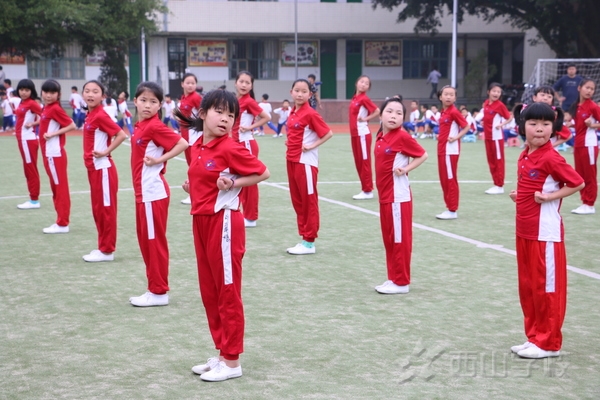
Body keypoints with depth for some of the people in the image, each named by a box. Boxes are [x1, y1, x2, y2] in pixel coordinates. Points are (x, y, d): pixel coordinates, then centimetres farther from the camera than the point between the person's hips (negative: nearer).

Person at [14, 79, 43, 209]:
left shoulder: (31, 103, -14)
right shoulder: (22, 103, 11)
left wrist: (33, 124, -18)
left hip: (28, 139, -9)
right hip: (23, 139, 9)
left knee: (31, 170, -3)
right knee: (28, 170, 13)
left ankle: (34, 200, 2)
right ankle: (33, 199, 19)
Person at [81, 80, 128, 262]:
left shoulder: (101, 116, -16)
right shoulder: (90, 115, 9)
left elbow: (121, 135, -22)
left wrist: (106, 152, -17)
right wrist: (91, 158, 8)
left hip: (102, 169, -9)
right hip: (94, 168, 9)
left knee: (106, 209, -1)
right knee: (98, 209, 14)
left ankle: (107, 250, 6)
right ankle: (104, 247, 23)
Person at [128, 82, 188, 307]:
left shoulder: (155, 127, -15)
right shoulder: (140, 126, 10)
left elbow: (182, 144, -20)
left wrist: (159, 160, -18)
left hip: (153, 192, -9)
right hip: (143, 191, 9)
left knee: (155, 241, -1)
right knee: (145, 241, 14)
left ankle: (158, 292, 7)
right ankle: (155, 288, 23)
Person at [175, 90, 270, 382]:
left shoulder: (231, 149, -14)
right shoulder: (198, 148, 8)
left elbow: (263, 173, -9)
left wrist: (233, 184, -18)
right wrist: (192, 188, 4)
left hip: (224, 222, -8)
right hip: (201, 222, 8)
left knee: (228, 294, 0)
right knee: (210, 293, 15)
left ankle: (232, 361, 9)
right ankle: (222, 353, 26)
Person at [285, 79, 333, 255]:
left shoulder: (311, 114, -13)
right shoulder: (292, 113, 9)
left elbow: (328, 133, -14)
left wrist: (313, 145, -17)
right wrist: (290, 142, 8)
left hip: (306, 162, -8)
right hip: (292, 160, 8)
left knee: (309, 201, 0)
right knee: (297, 201, 12)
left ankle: (309, 242, 5)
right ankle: (305, 238, 20)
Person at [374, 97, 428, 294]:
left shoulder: (402, 137, -13)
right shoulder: (380, 137, 8)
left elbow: (423, 155, -7)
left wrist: (406, 169, -16)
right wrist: (380, 188, 9)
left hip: (398, 196, -8)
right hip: (385, 196, 8)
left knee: (400, 239, 1)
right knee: (389, 239, 14)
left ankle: (401, 282, 9)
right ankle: (393, 278, 23)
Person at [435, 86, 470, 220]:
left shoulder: (454, 112, -12)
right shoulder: (443, 112, 11)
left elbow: (466, 127, -11)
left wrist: (456, 137, -20)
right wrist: (440, 136, 6)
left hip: (450, 150, -8)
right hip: (442, 150, 8)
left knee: (450, 180, -4)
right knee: (444, 180, 12)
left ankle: (452, 211, 1)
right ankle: (449, 208, 19)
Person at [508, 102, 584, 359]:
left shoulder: (551, 158, -15)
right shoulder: (524, 157, 9)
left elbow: (578, 183, -13)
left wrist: (550, 197, -18)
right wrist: (519, 195, 5)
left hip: (545, 232, -9)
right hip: (524, 231, 9)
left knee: (547, 287, 1)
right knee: (527, 287, 15)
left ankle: (549, 343, 11)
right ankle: (534, 337, 25)